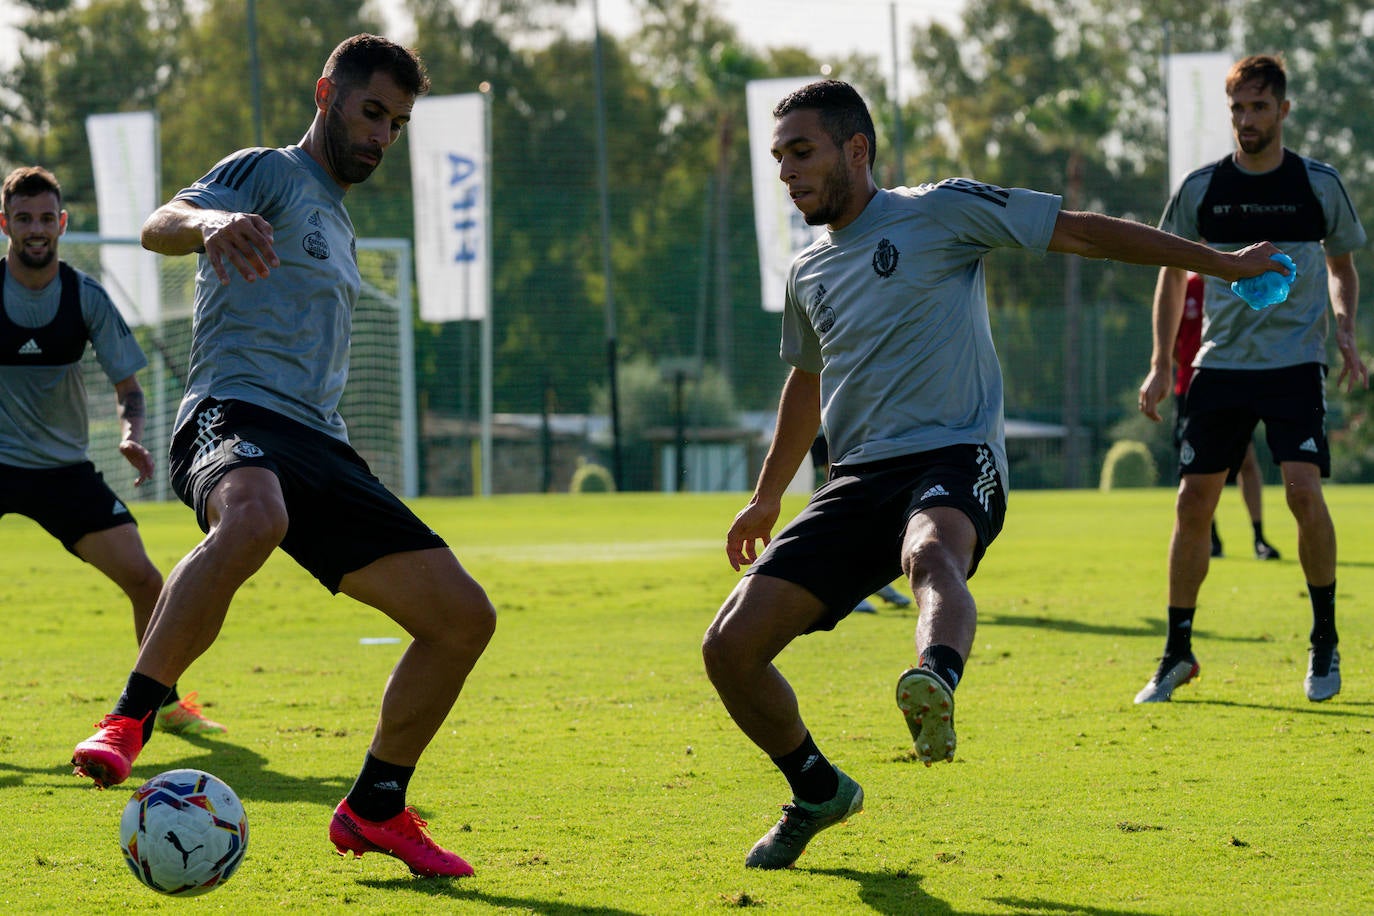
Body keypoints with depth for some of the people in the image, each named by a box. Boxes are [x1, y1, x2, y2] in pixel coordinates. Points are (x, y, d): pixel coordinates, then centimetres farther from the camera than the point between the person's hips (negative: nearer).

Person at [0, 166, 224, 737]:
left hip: (64, 466, 2)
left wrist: (131, 435, -17)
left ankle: (166, 702, 14)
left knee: (142, 579, -6)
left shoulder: (86, 297, -3)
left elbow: (127, 385, 3)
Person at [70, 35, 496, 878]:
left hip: (319, 444, 8)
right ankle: (128, 724, -40)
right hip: (237, 414, -8)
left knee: (464, 617, 1)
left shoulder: (336, 223, 31)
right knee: (252, 518, -45)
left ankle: (375, 809, 15)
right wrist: (209, 222, -37)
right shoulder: (268, 176, 6)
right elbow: (159, 227, -15)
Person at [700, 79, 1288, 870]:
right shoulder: (810, 275, 19)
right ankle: (819, 792, 18)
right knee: (731, 647, -7)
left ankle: (938, 686, -75)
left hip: (954, 457, -6)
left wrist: (1220, 263, 5)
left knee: (930, 552, -42)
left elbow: (1084, 233, 4)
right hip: (860, 478, 6)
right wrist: (767, 497, 46)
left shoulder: (939, 213, 1)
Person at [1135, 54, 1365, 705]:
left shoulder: (1319, 185, 1)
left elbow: (1342, 266, 15)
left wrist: (1345, 332, -2)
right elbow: (1173, 274, 14)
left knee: (1304, 492, -17)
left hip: (1296, 364, -2)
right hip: (1221, 362, 2)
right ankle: (1178, 653, 11)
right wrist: (1160, 366, 7)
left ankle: (1325, 642, 1)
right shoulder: (1201, 189, 3)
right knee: (1192, 502, -2)